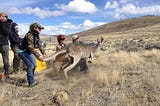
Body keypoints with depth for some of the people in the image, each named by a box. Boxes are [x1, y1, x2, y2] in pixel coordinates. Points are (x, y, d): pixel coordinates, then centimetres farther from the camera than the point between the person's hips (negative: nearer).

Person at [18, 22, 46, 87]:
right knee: (30, 65, -19)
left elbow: (39, 45, 2)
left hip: (28, 52, 9)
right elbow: (31, 47, -34)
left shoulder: (37, 36, 0)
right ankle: (31, 82, -16)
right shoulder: (29, 35, -27)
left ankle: (30, 79, 24)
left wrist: (43, 53, -10)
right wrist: (38, 56, -39)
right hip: (22, 51, -9)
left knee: (34, 65, 7)